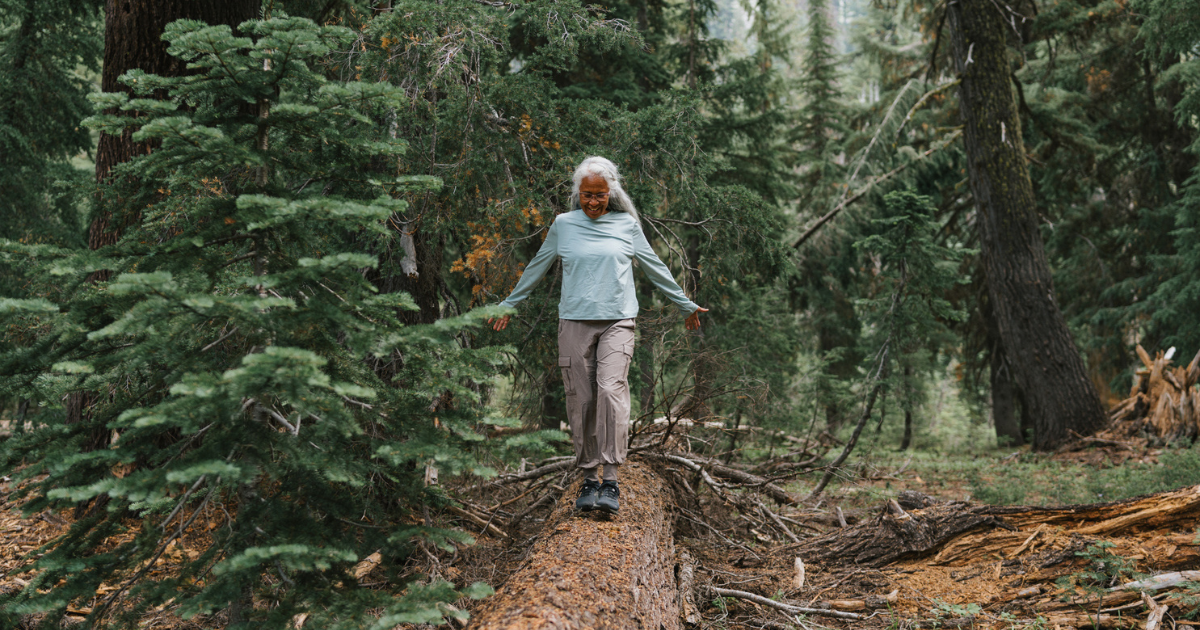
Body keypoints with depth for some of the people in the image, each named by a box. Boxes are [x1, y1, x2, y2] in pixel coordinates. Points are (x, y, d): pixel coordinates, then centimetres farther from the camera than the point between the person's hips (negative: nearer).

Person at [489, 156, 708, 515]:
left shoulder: (627, 225, 9)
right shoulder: (563, 225, 9)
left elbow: (655, 269, 18)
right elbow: (536, 269, 20)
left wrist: (687, 306, 22)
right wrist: (507, 306, 23)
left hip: (617, 322, -1)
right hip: (574, 322, 1)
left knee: (611, 392, -17)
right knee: (581, 400, -1)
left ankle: (611, 481, -18)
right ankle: (589, 478, 9)